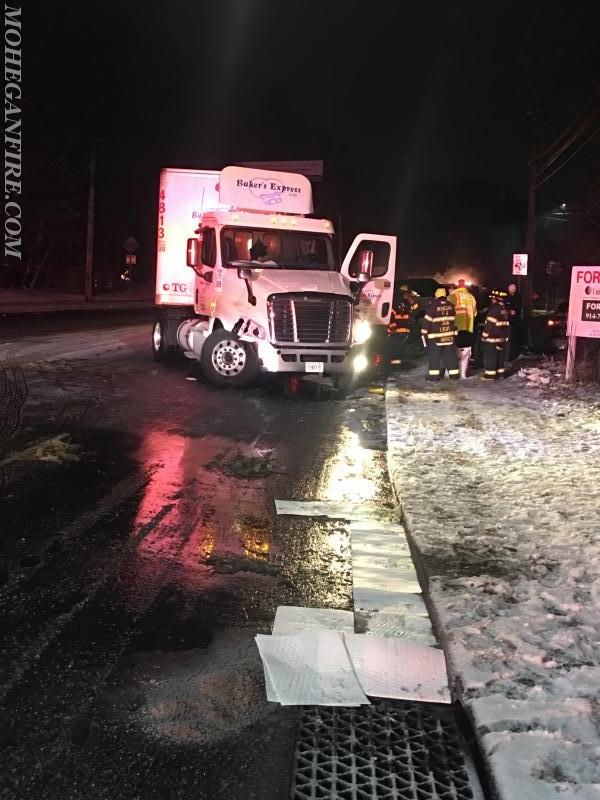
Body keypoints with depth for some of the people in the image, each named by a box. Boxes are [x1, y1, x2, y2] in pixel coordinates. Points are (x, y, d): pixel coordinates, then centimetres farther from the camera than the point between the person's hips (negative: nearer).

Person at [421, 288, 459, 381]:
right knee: (451, 355, 10)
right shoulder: (450, 305, 5)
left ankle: (434, 375, -2)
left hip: (435, 336, -4)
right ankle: (454, 374, 13)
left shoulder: (432, 306, -11)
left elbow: (427, 320, -10)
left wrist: (424, 332, -3)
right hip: (450, 335, 5)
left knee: (434, 356, 0)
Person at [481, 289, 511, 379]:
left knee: (490, 356, -4)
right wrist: (505, 334, 21)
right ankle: (500, 372, 20)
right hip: (502, 336, 9)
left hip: (492, 336, -9)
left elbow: (490, 324, -19)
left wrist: (484, 336, -13)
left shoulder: (494, 309, -18)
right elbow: (506, 324, 16)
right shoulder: (505, 309, 10)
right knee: (500, 355, 14)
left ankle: (490, 374, -3)